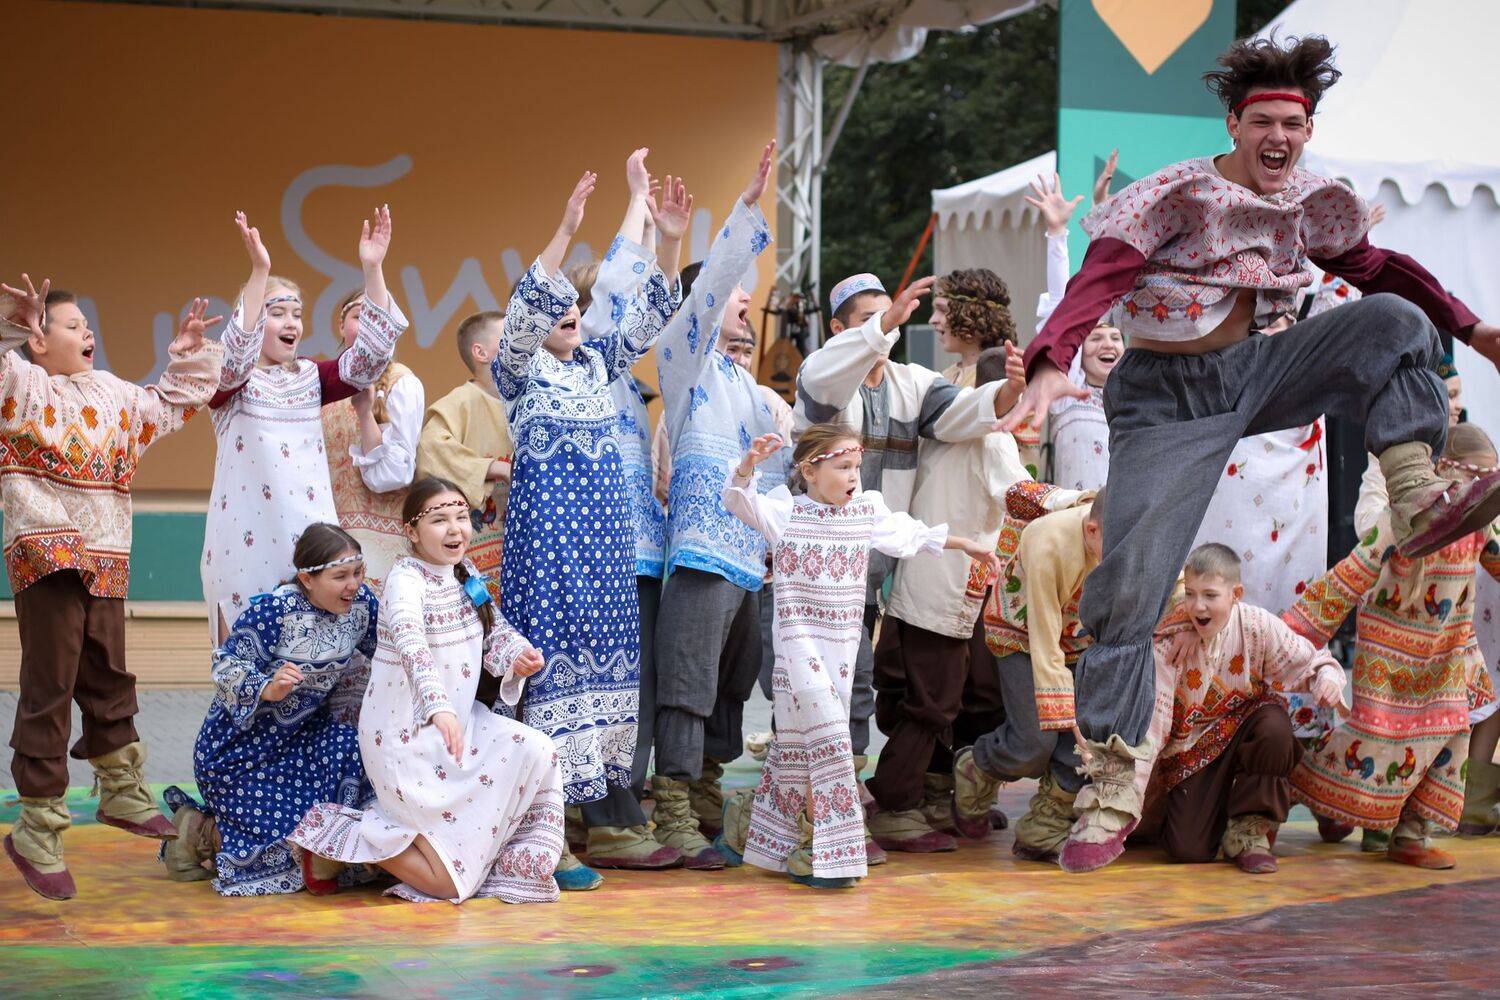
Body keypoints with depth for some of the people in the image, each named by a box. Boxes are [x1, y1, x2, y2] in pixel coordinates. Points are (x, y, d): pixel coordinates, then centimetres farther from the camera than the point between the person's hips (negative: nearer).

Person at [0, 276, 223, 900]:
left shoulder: (114, 396, 18)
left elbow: (174, 403, 32)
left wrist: (189, 355, 23)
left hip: (104, 564, 7)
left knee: (108, 683, 19)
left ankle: (122, 795, 35)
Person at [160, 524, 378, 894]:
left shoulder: (361, 601, -6)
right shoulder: (273, 610, -23)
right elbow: (226, 668, -21)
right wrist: (267, 689, -38)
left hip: (302, 734, 8)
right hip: (240, 744, -8)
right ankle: (199, 832, 10)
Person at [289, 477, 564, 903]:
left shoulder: (466, 574, 5)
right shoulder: (406, 579, -21)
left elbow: (495, 633, 10)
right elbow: (411, 644, -40)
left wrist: (517, 656, -16)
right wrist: (439, 708, -58)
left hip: (459, 721, 8)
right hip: (408, 738, -8)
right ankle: (336, 836, 7)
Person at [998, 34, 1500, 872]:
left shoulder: (1312, 204, 3)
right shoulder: (1180, 194, -15)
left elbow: (1376, 267, 18)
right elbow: (1099, 276, -28)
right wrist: (1051, 365, -44)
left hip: (1255, 376, 5)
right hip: (1170, 401, -5)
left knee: (1394, 319, -14)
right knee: (1129, 587, -14)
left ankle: (1419, 503, -20)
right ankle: (1112, 786, -4)